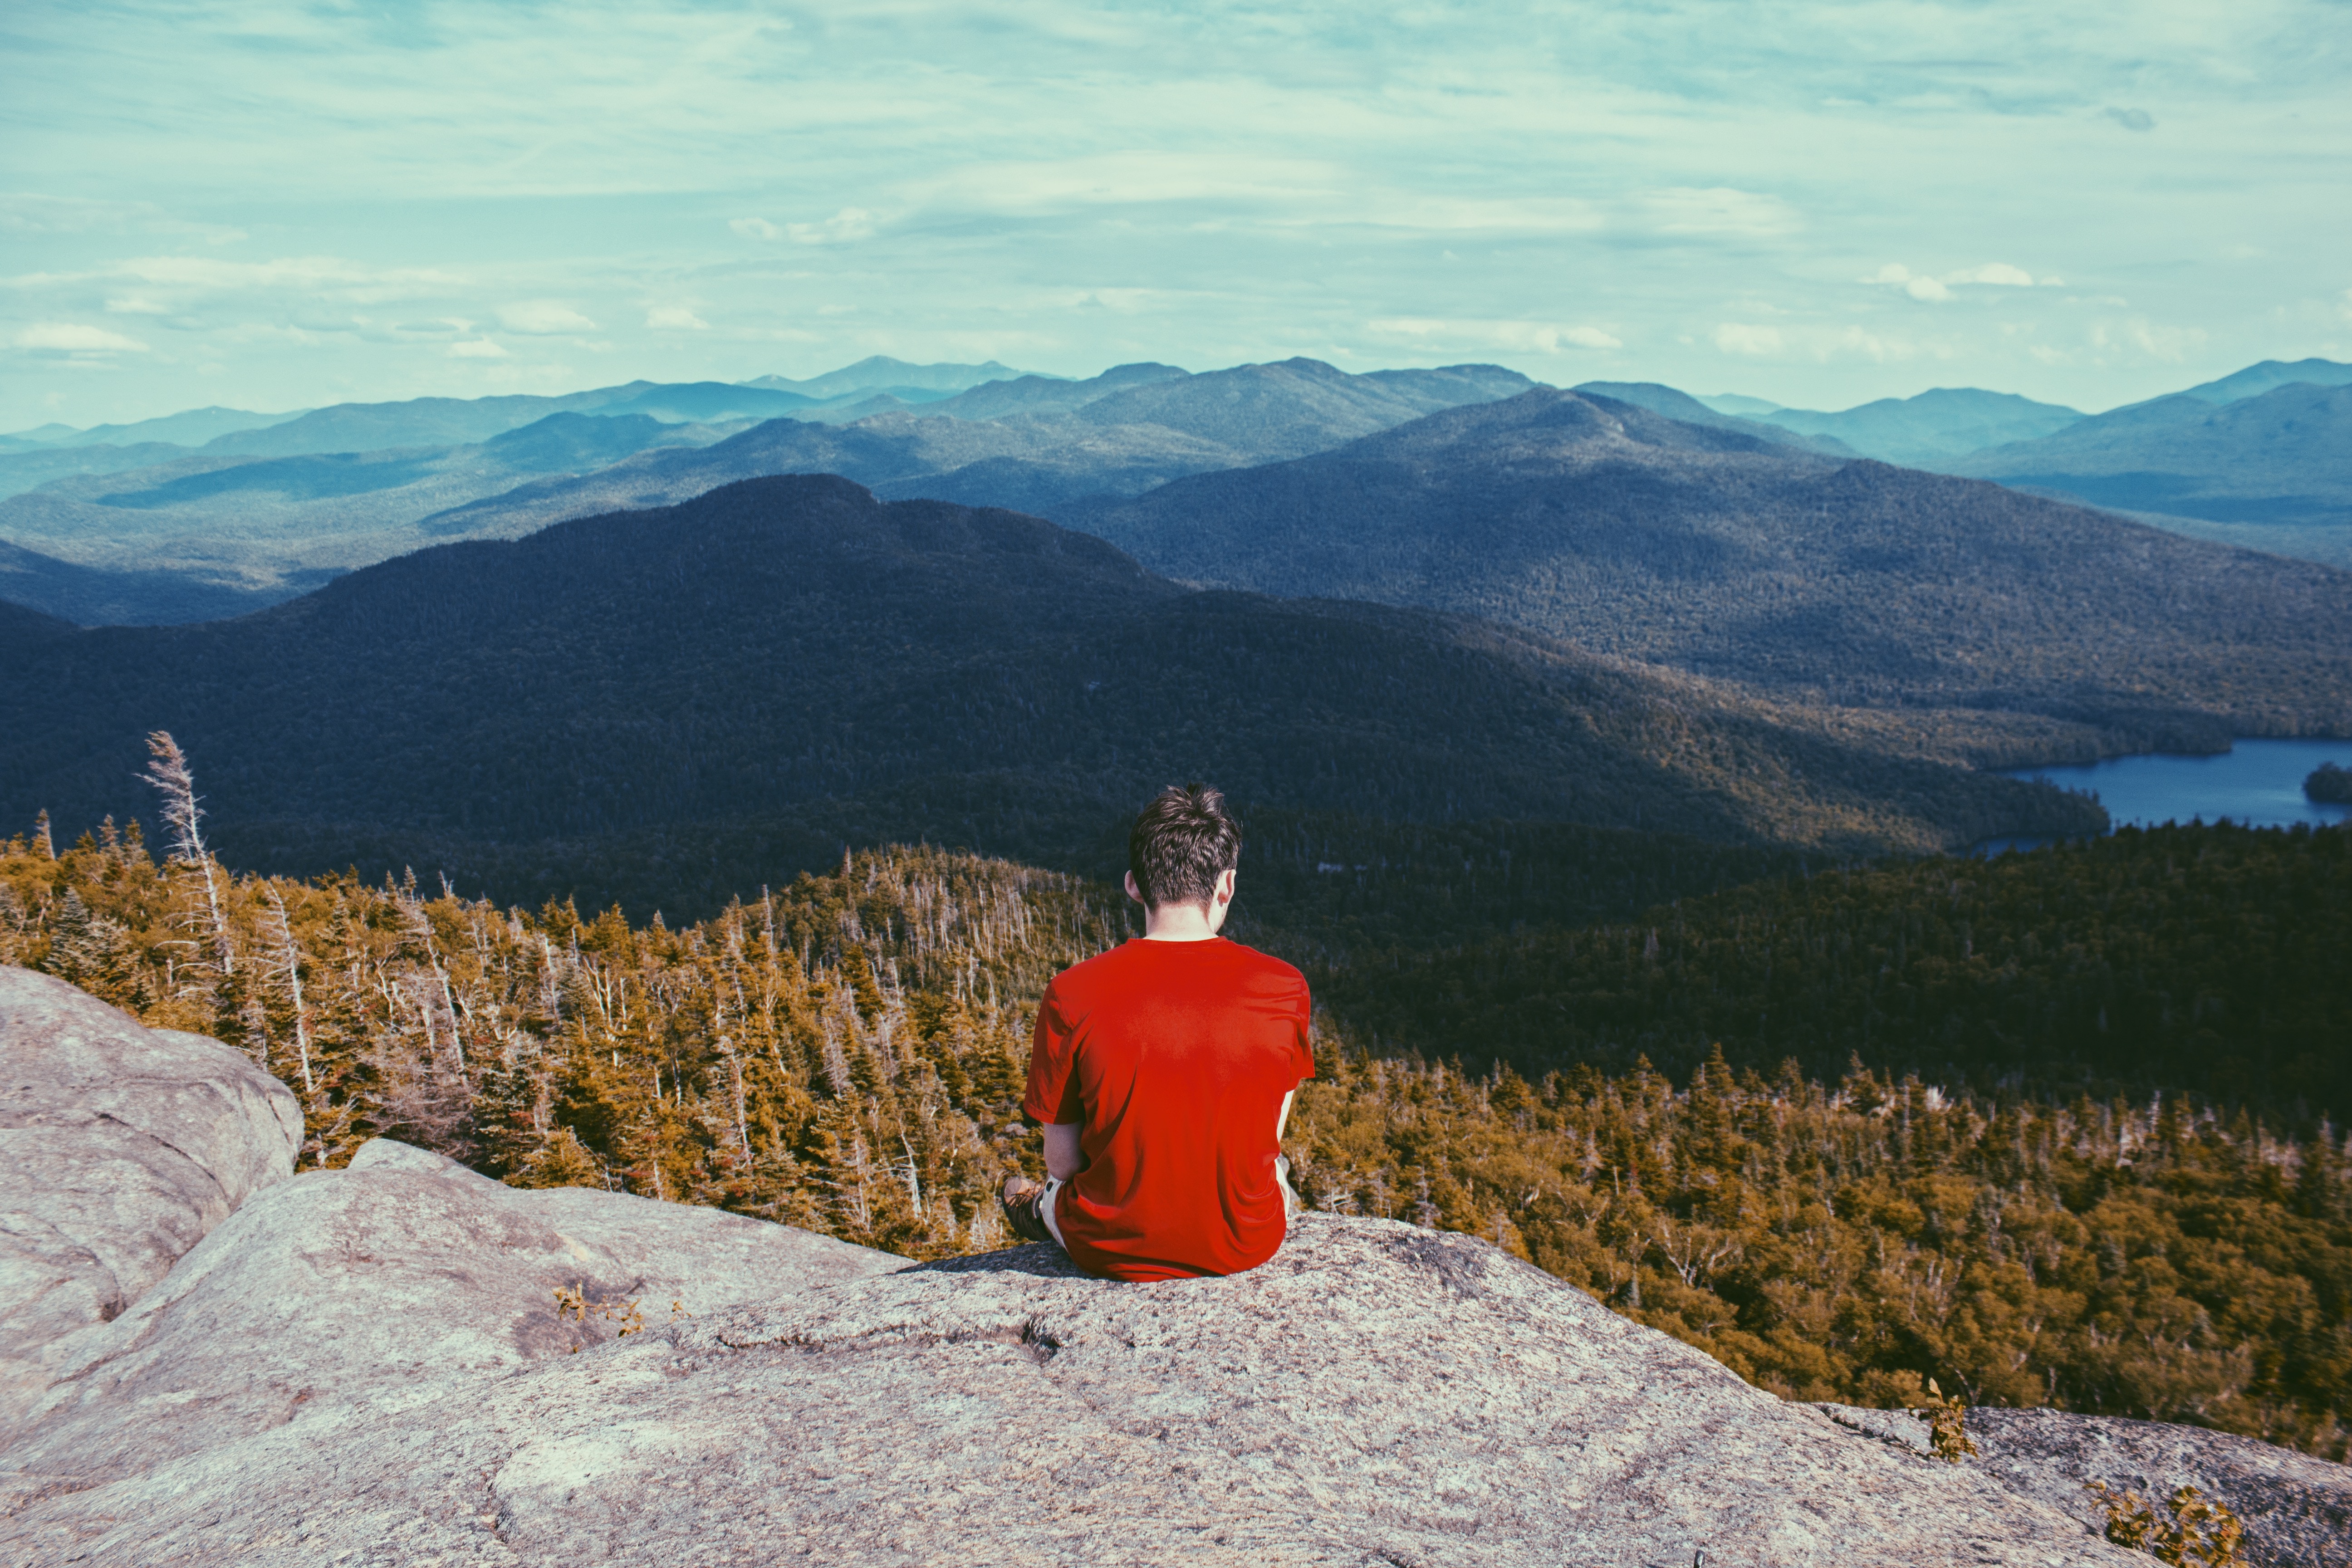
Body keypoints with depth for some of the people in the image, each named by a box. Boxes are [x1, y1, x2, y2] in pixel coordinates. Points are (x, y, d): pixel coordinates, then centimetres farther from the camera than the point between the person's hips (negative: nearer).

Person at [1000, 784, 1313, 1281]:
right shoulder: (1284, 988, -15)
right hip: (1248, 1247, 1)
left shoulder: (1072, 997, -19)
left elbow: (1062, 1163, -9)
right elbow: (1268, 1138, -1)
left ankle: (1042, 1213, 62)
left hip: (1114, 1252, 0)